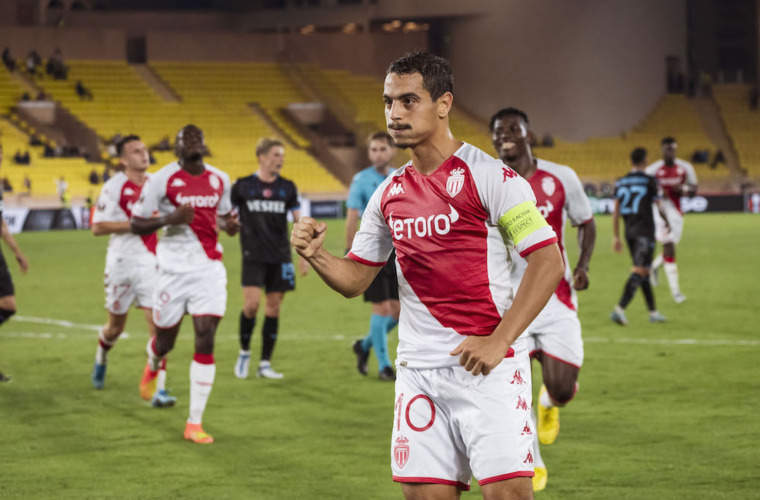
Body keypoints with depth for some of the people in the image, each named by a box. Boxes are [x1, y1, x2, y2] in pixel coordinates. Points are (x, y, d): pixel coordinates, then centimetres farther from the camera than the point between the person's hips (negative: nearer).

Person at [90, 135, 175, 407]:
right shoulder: (114, 187, -10)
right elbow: (97, 227, -16)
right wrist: (134, 224, -21)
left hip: (150, 264, 3)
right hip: (122, 264, -3)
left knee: (157, 322, -11)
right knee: (116, 326, 13)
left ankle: (158, 389, -13)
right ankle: (101, 359, 47)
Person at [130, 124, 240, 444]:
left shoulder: (220, 180, 7)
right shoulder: (162, 179, -6)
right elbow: (135, 224, -4)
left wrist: (229, 225, 0)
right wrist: (170, 218, -20)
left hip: (210, 269, 2)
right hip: (174, 270, -2)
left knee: (206, 340, -9)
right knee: (165, 341, 9)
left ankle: (195, 423, -5)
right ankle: (153, 364, 51)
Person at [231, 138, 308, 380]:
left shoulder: (287, 187, 7)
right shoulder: (243, 186, 0)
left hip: (280, 257, 3)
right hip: (254, 257, -3)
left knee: (273, 308, 3)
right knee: (251, 304, -14)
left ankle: (265, 364, 10)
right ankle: (244, 352, 11)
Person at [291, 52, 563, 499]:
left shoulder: (488, 176, -7)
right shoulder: (389, 194, 12)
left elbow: (548, 261, -11)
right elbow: (355, 279, 18)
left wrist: (498, 341, -18)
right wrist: (315, 254, -4)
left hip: (488, 367, -6)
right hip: (418, 372, 6)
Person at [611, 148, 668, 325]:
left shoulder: (621, 182, 9)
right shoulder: (649, 181, -6)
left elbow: (616, 211, 7)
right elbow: (659, 206, -2)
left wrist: (616, 236, 12)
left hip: (629, 231, 6)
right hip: (645, 230, -6)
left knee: (644, 272, 15)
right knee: (639, 272, -11)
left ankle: (653, 312, 20)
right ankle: (620, 309, -25)